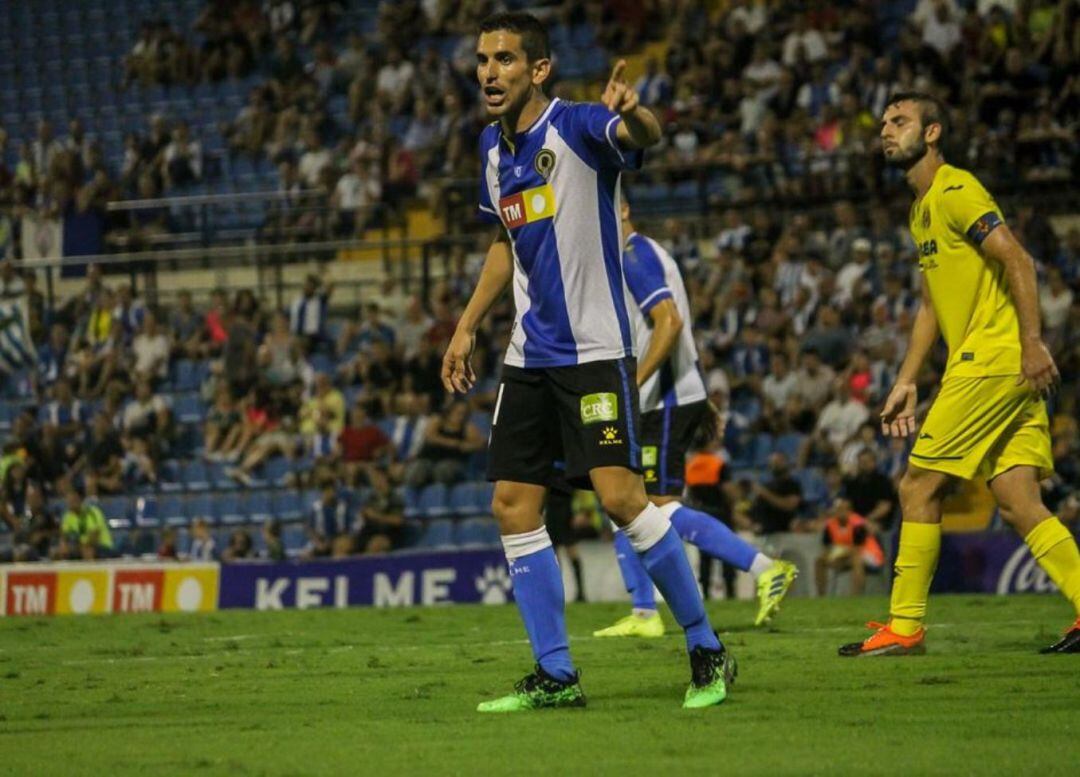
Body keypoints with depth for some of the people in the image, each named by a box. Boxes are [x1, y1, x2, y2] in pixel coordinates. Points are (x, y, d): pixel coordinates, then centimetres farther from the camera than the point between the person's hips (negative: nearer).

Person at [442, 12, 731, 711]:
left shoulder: (576, 127, -12)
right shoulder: (493, 147, 11)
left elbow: (646, 135, -35)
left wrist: (632, 114, -58)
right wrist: (467, 327, 22)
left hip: (595, 350, -8)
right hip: (530, 357, 8)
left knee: (620, 494, -16)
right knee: (513, 506, 2)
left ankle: (707, 653, -3)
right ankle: (556, 675, 9)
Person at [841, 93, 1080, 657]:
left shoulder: (955, 191, -9)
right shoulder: (922, 209, 22)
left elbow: (1018, 261, -17)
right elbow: (932, 303, 27)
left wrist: (1032, 342, -23)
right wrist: (906, 382, 23)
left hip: (993, 361, -9)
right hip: (981, 363, 9)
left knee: (918, 487, -5)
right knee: (1018, 503, 2)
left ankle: (904, 627, 0)